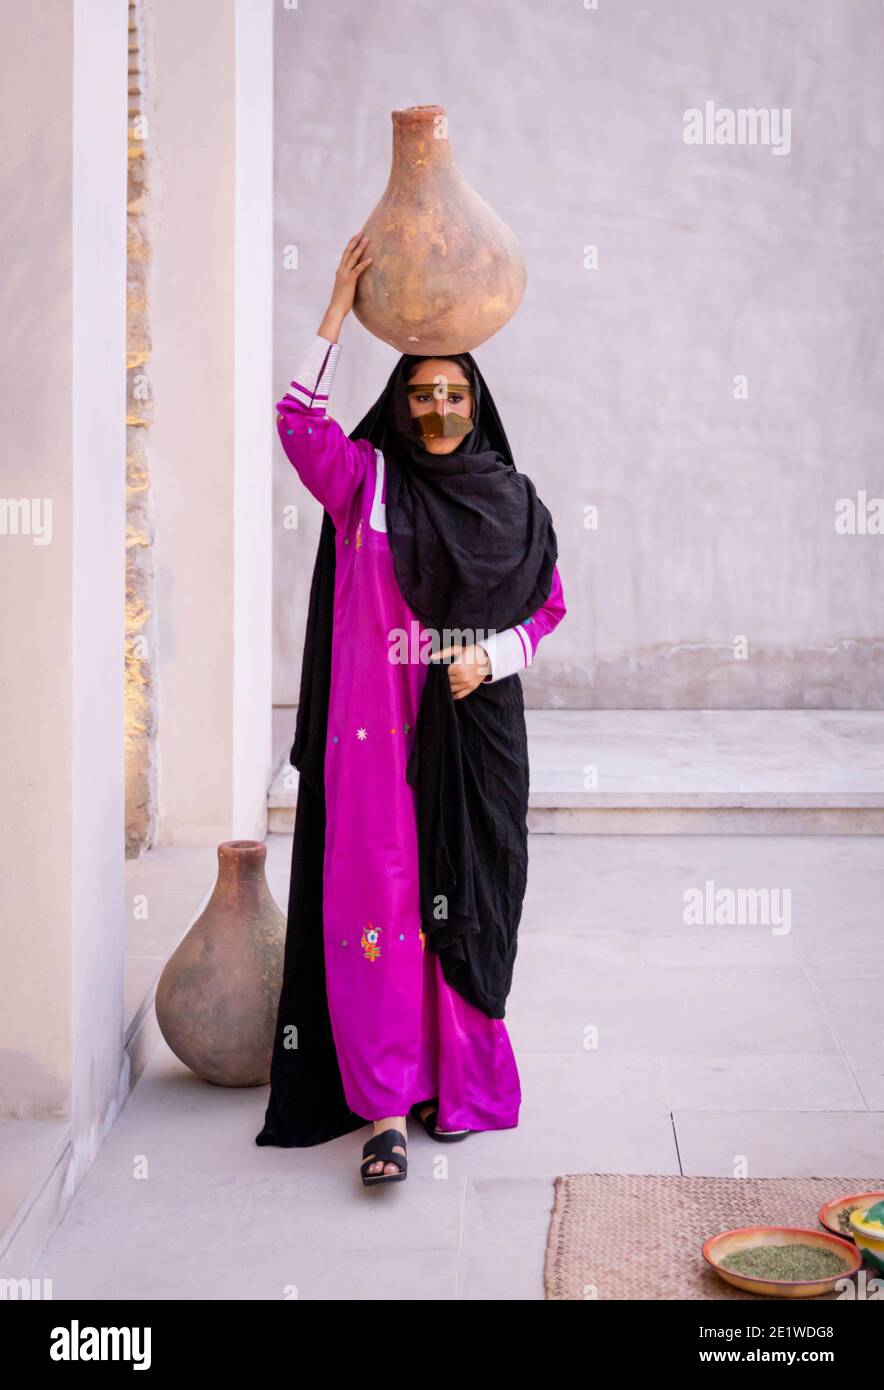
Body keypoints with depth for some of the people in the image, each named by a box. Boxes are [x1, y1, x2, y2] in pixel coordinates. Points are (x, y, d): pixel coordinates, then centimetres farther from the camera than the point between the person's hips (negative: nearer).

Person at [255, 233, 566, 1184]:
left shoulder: (512, 500, 9)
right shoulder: (366, 479, 4)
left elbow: (547, 605, 14)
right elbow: (299, 421, -10)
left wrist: (491, 654, -5)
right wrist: (339, 307, -12)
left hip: (474, 726, 2)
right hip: (376, 725, -2)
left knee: (463, 902, 6)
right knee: (375, 903, -6)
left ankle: (458, 1083, 21)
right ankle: (386, 1109, -5)